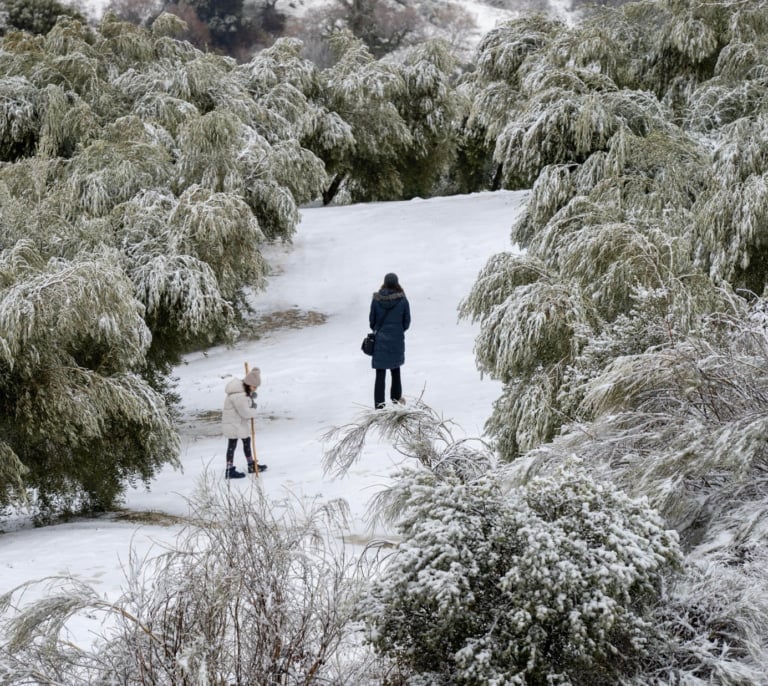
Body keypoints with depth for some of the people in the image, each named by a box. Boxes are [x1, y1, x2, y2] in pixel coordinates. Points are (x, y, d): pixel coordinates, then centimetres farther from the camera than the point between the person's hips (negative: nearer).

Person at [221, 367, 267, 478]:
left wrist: (252, 396, -3)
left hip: (242, 422, 10)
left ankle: (251, 465, 36)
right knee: (232, 445, -2)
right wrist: (253, 410, -7)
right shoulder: (238, 395, -32)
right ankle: (230, 471, 5)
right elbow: (245, 412, -28)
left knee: (247, 442, 21)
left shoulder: (244, 389, -1)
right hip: (233, 423, -10)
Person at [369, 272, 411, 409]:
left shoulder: (376, 299, -10)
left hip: (380, 341, -1)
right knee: (396, 370, 22)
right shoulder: (402, 300, -11)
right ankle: (396, 397, 36)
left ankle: (379, 405, -3)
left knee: (380, 374, 1)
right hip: (397, 341, 1)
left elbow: (372, 319, -1)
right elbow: (407, 321, -2)